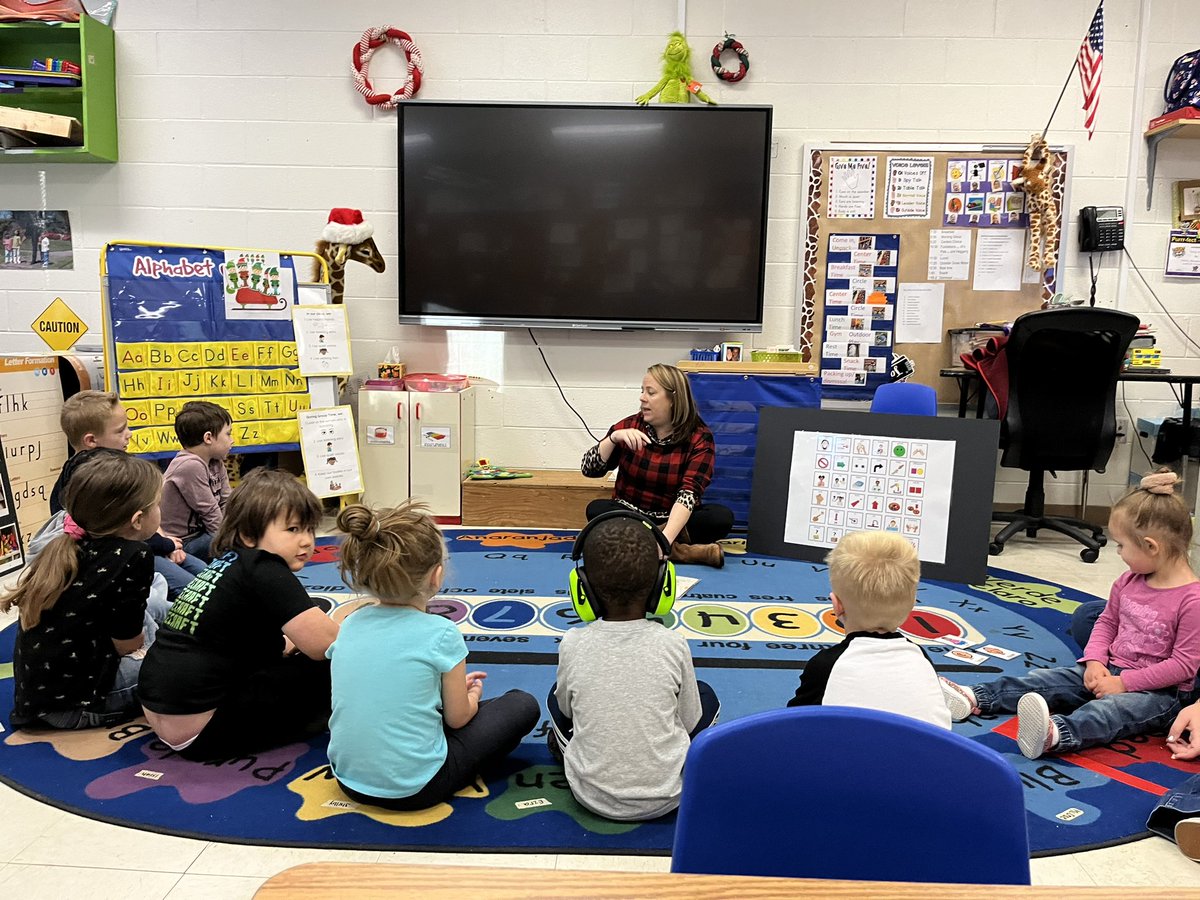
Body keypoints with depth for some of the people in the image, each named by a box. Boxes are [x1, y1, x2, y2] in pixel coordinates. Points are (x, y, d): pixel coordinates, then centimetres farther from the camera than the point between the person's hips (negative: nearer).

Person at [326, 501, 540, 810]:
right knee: (523, 706, 7)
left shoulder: (350, 623, -2)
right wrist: (472, 696, 17)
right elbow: (458, 718, -6)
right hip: (416, 790, -6)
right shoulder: (440, 634, -18)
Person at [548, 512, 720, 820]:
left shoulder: (573, 645, -15)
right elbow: (691, 723, -2)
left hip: (593, 796, 2)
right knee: (705, 695, 19)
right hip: (665, 798, -1)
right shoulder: (673, 644, -16)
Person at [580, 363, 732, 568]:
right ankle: (681, 551, -34)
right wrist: (614, 438, -24)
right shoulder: (629, 426, -3)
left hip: (674, 520, -2)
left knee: (722, 517, -26)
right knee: (596, 510, -28)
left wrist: (664, 538, -39)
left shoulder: (699, 437, -10)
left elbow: (689, 492, -24)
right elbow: (588, 470, -6)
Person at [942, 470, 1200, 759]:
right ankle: (975, 698, -22)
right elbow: (1107, 622, 16)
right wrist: (1095, 662, -3)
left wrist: (1124, 683, -20)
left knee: (1112, 707, -38)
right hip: (1110, 671, 8)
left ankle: (1056, 734, -66)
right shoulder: (1129, 582, 8)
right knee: (1046, 679, -10)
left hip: (1158, 691, -8)